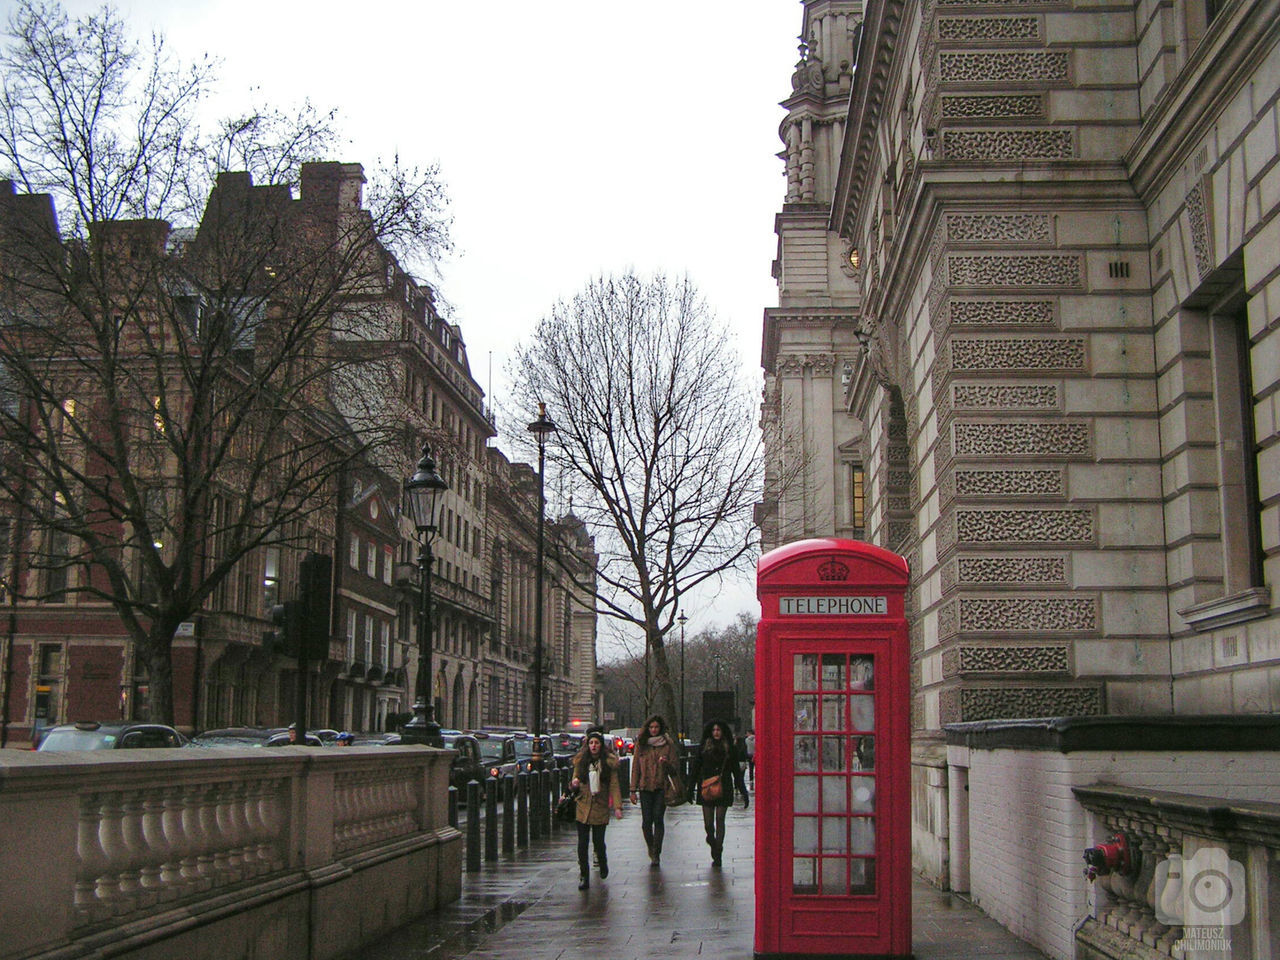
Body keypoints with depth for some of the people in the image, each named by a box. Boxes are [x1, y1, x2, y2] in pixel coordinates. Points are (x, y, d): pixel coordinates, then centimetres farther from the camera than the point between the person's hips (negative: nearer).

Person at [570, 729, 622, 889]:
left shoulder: (609, 762, 1)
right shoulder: (580, 761, 7)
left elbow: (614, 785, -1)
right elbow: (575, 782, 14)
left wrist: (617, 806, -10)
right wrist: (573, 784, -11)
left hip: (600, 807, -2)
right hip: (583, 807, 2)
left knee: (598, 841, 0)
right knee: (582, 843, -2)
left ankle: (603, 863, 32)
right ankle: (584, 877, 6)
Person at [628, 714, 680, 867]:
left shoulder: (668, 744, 5)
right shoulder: (641, 744, 9)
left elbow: (675, 767, 7)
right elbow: (635, 767, 10)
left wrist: (666, 763, -16)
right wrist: (633, 790, 6)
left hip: (662, 787, -1)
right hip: (645, 787, 1)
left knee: (658, 818, -12)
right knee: (646, 821, -2)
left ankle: (656, 854, -7)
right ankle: (651, 848, 22)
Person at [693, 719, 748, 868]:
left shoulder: (730, 749, 6)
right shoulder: (704, 748, 7)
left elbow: (736, 772, 8)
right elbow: (696, 770, 9)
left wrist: (744, 793, 5)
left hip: (724, 789, -1)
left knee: (720, 821, -3)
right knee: (708, 824, -2)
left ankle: (717, 855, 5)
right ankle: (712, 840, 29)